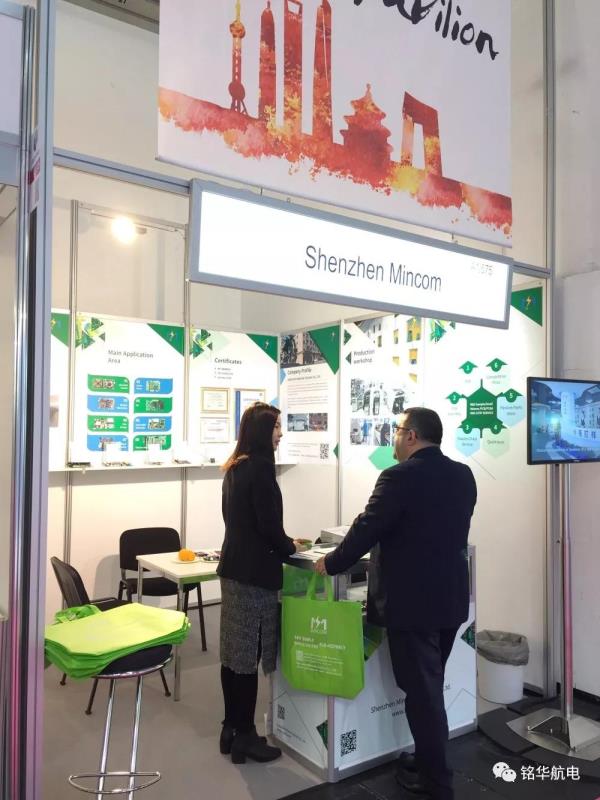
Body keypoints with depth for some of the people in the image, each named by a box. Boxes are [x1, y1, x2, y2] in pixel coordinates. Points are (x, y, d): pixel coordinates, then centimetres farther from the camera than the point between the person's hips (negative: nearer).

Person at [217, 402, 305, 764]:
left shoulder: (236, 466, 11)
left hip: (234, 565, 9)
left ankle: (232, 729, 25)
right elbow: (268, 524, -19)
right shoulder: (260, 466, -16)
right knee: (249, 656, 1)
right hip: (254, 570, -9)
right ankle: (244, 736, 13)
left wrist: (280, 544, 17)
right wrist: (289, 547, 0)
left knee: (234, 652, 14)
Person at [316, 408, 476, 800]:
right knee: (430, 685, 21)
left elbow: (367, 529, -17)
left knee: (421, 690, 6)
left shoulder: (400, 477, -19)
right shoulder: (463, 475, 4)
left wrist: (331, 563, -2)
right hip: (451, 597, 8)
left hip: (412, 600, -7)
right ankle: (429, 762, 34)